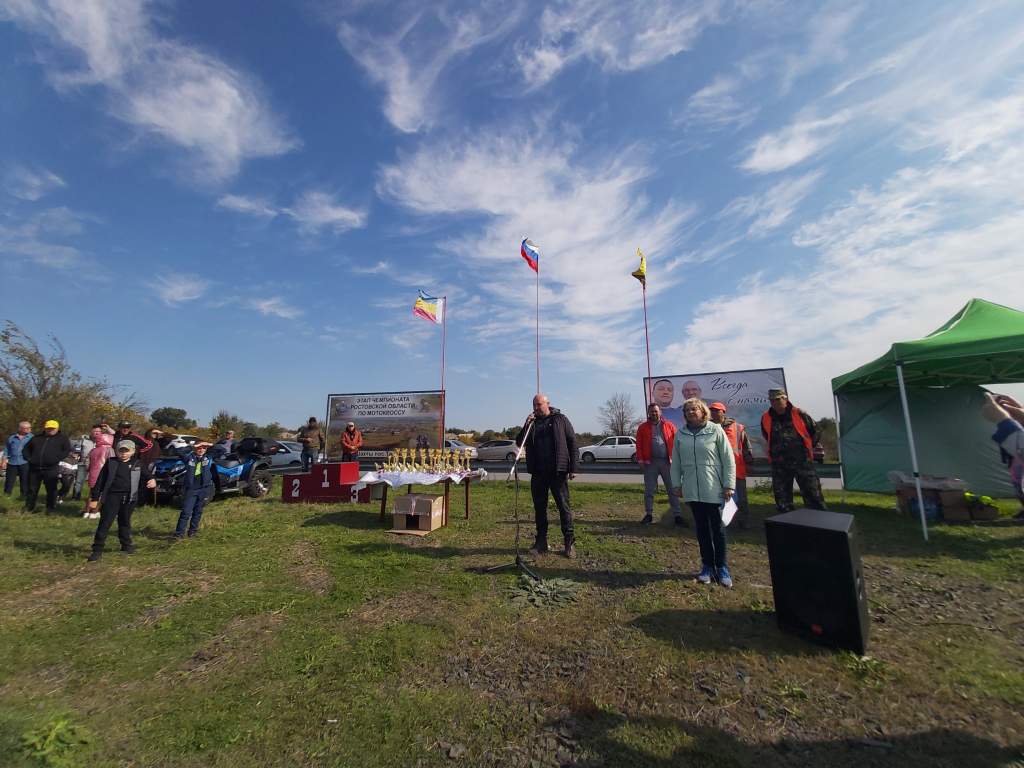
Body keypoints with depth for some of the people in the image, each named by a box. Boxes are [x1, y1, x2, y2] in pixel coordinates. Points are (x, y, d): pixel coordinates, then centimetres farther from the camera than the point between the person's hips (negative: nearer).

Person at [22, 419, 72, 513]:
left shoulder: (62, 438, 5)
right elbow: (26, 449, 24)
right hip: (34, 468, 4)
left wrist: (57, 459, -12)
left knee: (51, 490, 1)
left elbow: (67, 450, -2)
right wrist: (29, 458, 7)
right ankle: (28, 508, 22)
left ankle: (51, 508, 9)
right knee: (32, 489, 10)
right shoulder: (36, 438, 17)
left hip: (51, 469, -4)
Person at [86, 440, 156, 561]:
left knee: (125, 522, 16)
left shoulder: (137, 464, 5)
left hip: (129, 498, 2)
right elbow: (100, 481, 2)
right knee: (105, 523, -3)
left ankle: (126, 545, 28)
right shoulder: (111, 464, 0)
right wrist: (94, 499, 1)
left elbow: (146, 476, 8)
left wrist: (152, 480, -17)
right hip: (112, 496, -2)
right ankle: (97, 550, 5)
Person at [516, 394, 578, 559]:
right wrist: (526, 426, -7)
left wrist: (573, 468, -7)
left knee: (564, 506, 0)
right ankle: (541, 542, 20)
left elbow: (572, 443, -1)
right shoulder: (531, 422, 12)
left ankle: (569, 542, 10)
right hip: (538, 472, 4)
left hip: (558, 471, -4)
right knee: (539, 507, 9)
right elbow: (519, 443, 8)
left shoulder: (560, 419, 1)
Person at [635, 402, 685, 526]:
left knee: (673, 489, 5)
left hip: (667, 461, 0)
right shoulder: (643, 428, 6)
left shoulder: (669, 426, 7)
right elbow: (639, 445, 1)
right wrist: (640, 459, -7)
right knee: (649, 490, 7)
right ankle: (649, 515, 18)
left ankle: (677, 515, 13)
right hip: (650, 462, 0)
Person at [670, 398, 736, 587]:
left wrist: (729, 485, -7)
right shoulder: (680, 434, 4)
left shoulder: (715, 430, -5)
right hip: (692, 490, 3)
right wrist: (676, 484, 7)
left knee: (718, 528, 8)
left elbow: (728, 459, -4)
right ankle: (707, 565, 23)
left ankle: (722, 567, 21)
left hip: (714, 490, -3)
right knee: (701, 528, 11)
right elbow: (676, 461, 9)